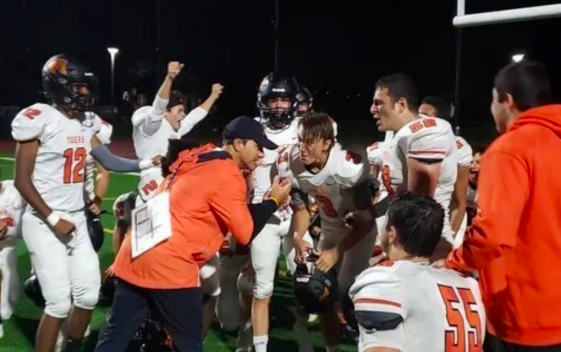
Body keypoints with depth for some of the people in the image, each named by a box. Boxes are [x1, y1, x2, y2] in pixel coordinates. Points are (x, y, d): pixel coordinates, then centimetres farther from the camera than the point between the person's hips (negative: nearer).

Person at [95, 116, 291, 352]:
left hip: (135, 254, 9)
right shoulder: (228, 175, -10)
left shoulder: (196, 158, 15)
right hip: (169, 264, -8)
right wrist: (273, 201, 4)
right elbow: (245, 233, -8)